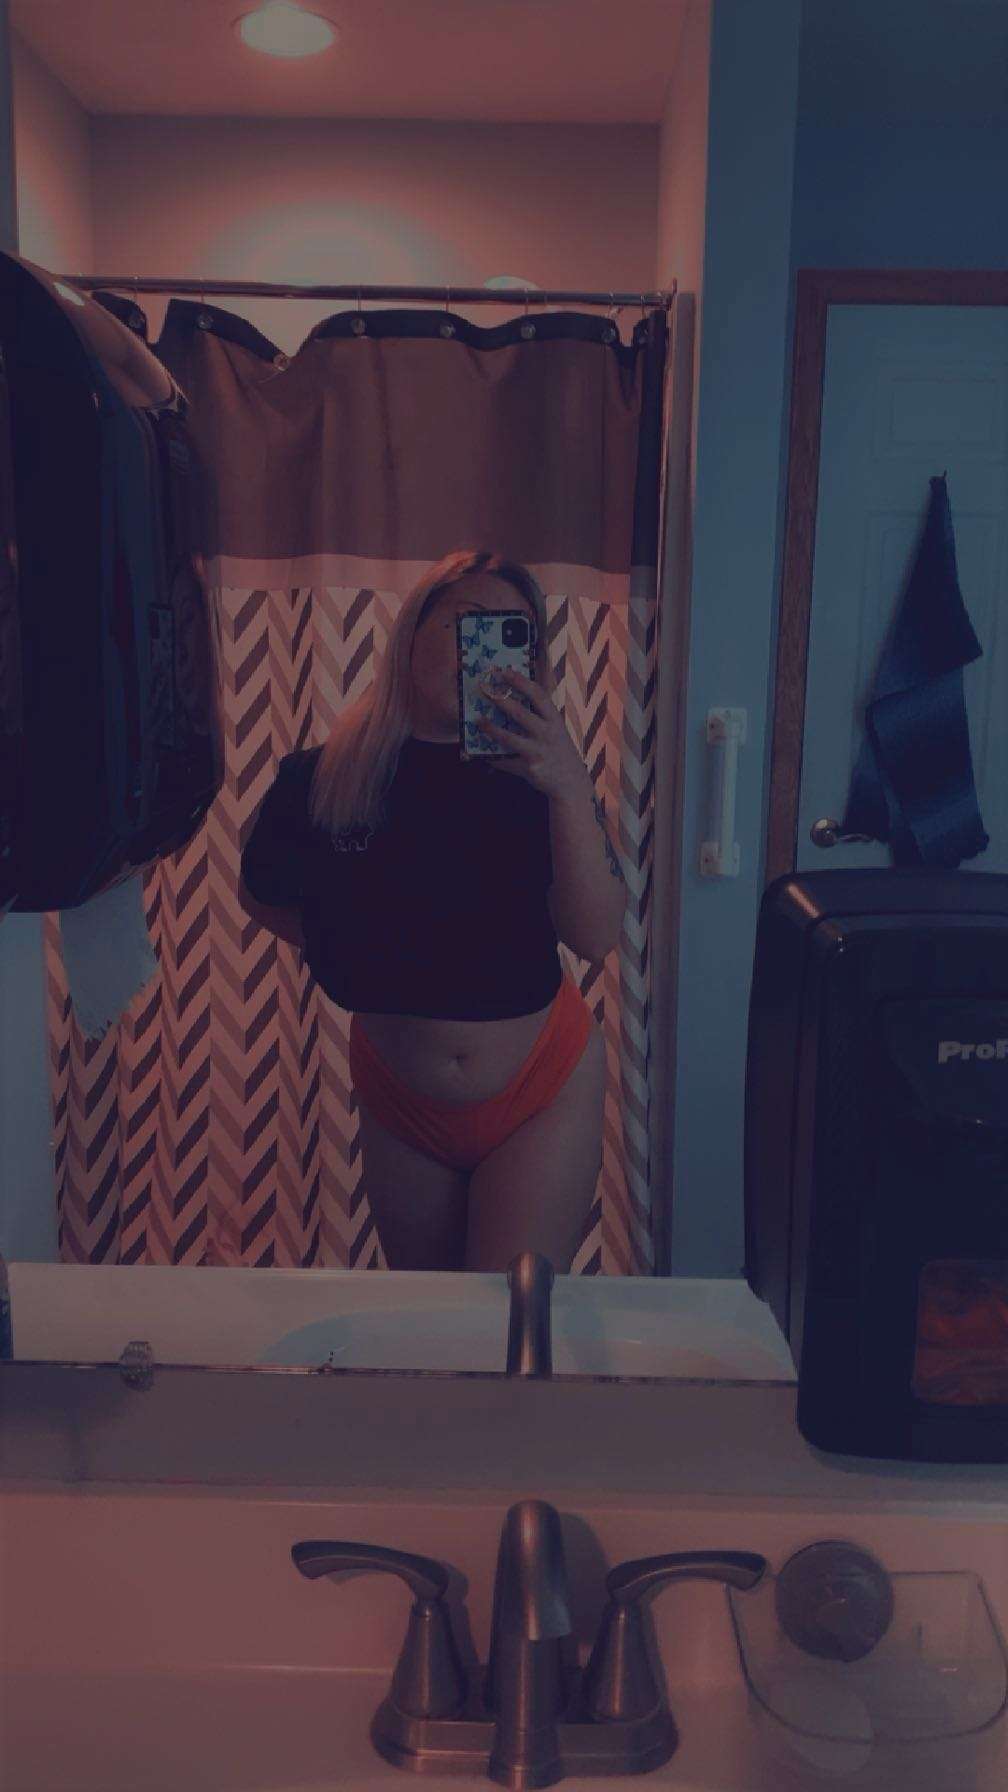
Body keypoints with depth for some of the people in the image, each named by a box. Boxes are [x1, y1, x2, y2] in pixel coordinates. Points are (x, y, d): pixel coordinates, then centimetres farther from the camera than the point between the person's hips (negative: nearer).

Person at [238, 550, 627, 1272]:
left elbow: (597, 936, -23)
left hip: (540, 1100, -2)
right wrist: (356, 945, -1)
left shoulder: (537, 772, -11)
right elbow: (263, 896, 10)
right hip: (400, 1106, 2)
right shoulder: (323, 778, -8)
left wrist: (570, 790, -33)